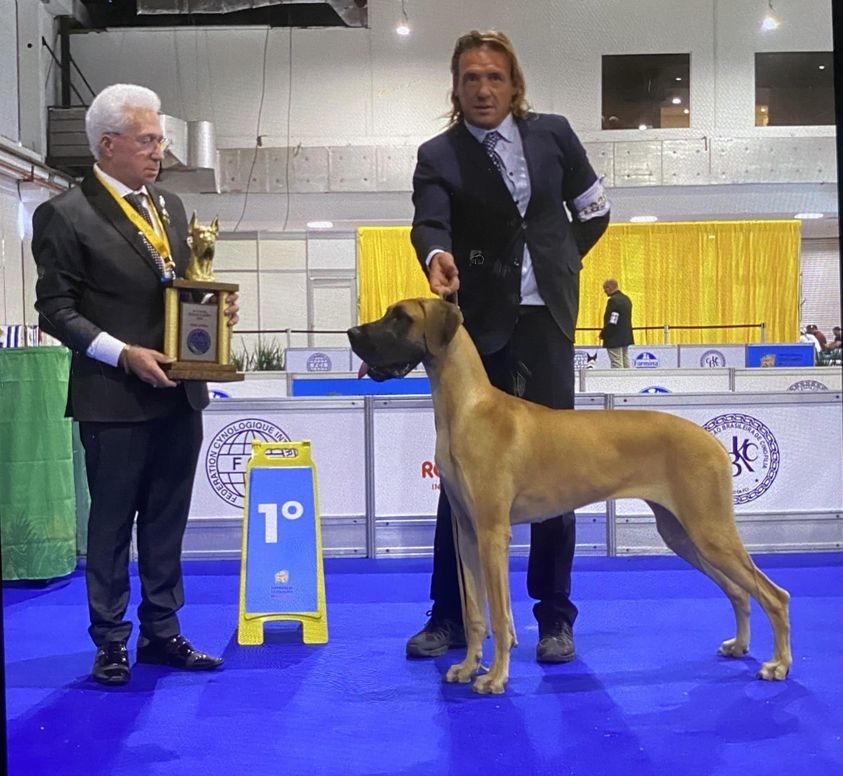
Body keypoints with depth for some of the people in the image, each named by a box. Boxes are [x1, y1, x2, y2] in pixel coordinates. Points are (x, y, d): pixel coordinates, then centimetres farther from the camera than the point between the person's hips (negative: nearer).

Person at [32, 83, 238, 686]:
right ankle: (111, 642, 17)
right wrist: (124, 353, -19)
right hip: (115, 399, -6)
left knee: (167, 521, 13)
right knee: (112, 523, 5)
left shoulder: (170, 206, 13)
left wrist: (215, 308, -1)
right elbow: (56, 308, -11)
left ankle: (161, 632, 24)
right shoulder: (66, 214, -8)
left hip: (179, 394, 6)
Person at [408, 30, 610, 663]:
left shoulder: (553, 134, 5)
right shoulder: (439, 156, -1)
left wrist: (559, 264, 10)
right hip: (477, 325, -1)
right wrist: (437, 254, -42)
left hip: (546, 319, 1)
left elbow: (594, 210, 16)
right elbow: (430, 220, -21)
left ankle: (555, 617, 11)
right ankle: (450, 616, 12)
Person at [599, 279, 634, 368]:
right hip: (626, 337, 9)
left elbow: (611, 322, -22)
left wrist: (603, 334, -9)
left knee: (617, 365, -6)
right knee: (625, 364, 12)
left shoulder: (613, 300, -18)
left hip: (615, 339, -9)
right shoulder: (626, 299, 12)